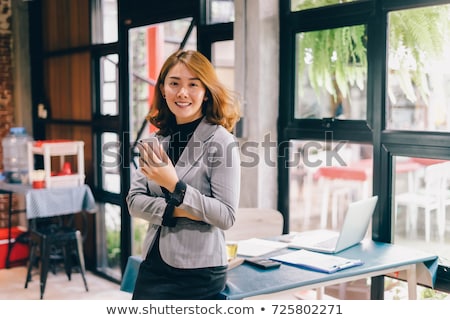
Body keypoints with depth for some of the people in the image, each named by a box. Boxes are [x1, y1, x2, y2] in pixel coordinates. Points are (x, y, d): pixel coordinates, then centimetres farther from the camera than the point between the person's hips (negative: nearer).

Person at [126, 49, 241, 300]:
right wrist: (175, 210, -14)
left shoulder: (221, 141, -12)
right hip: (154, 265, 5)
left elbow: (227, 216, -15)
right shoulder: (158, 140, 6)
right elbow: (134, 201, 3)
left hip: (199, 272, -5)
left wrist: (175, 185, -22)